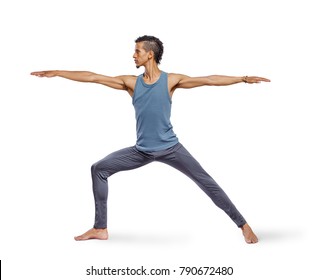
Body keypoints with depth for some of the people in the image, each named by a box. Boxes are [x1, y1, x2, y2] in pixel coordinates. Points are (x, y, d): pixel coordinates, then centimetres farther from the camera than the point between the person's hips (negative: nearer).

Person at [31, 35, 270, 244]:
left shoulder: (171, 80, -5)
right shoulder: (131, 82, 3)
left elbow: (209, 80, -8)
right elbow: (93, 77, 3)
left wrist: (244, 78, -13)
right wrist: (56, 73, 4)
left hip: (170, 148, -4)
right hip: (142, 151, 4)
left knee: (206, 181, -8)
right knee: (99, 169, 0)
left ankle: (243, 225, 4)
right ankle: (100, 228, 8)